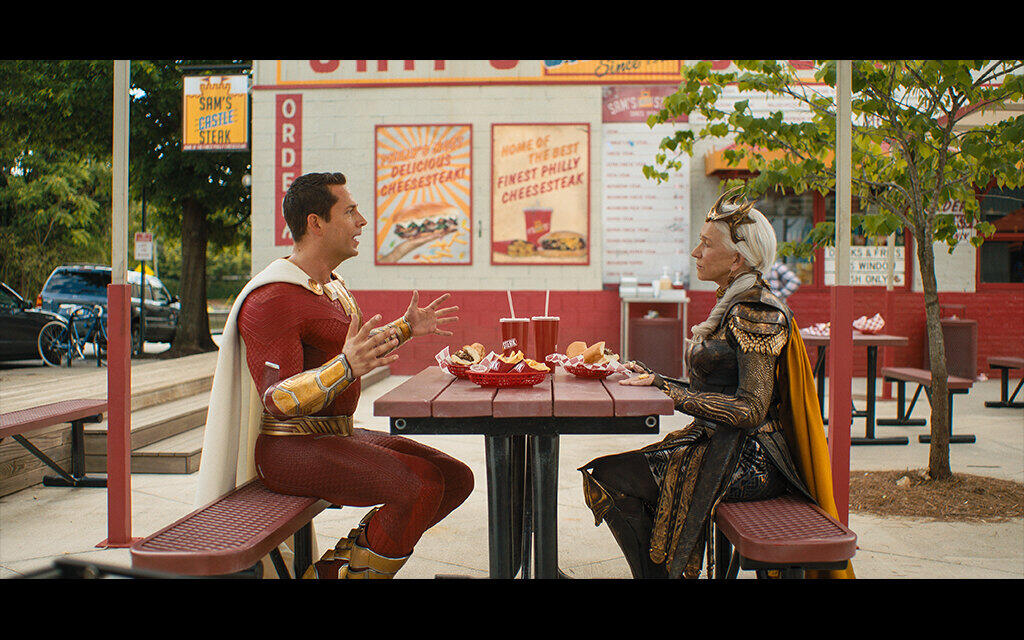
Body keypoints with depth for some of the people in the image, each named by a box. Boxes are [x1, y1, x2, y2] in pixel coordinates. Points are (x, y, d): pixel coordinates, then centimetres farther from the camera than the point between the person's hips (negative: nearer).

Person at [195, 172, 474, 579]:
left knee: (456, 480, 0)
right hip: (290, 447, -10)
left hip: (337, 436, 10)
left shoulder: (332, 286, 14)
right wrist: (347, 367, -40)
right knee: (422, 487, -28)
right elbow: (279, 400, -25)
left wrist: (405, 328, 33)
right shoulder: (271, 300, -17)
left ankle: (349, 556, 10)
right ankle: (331, 574, -9)